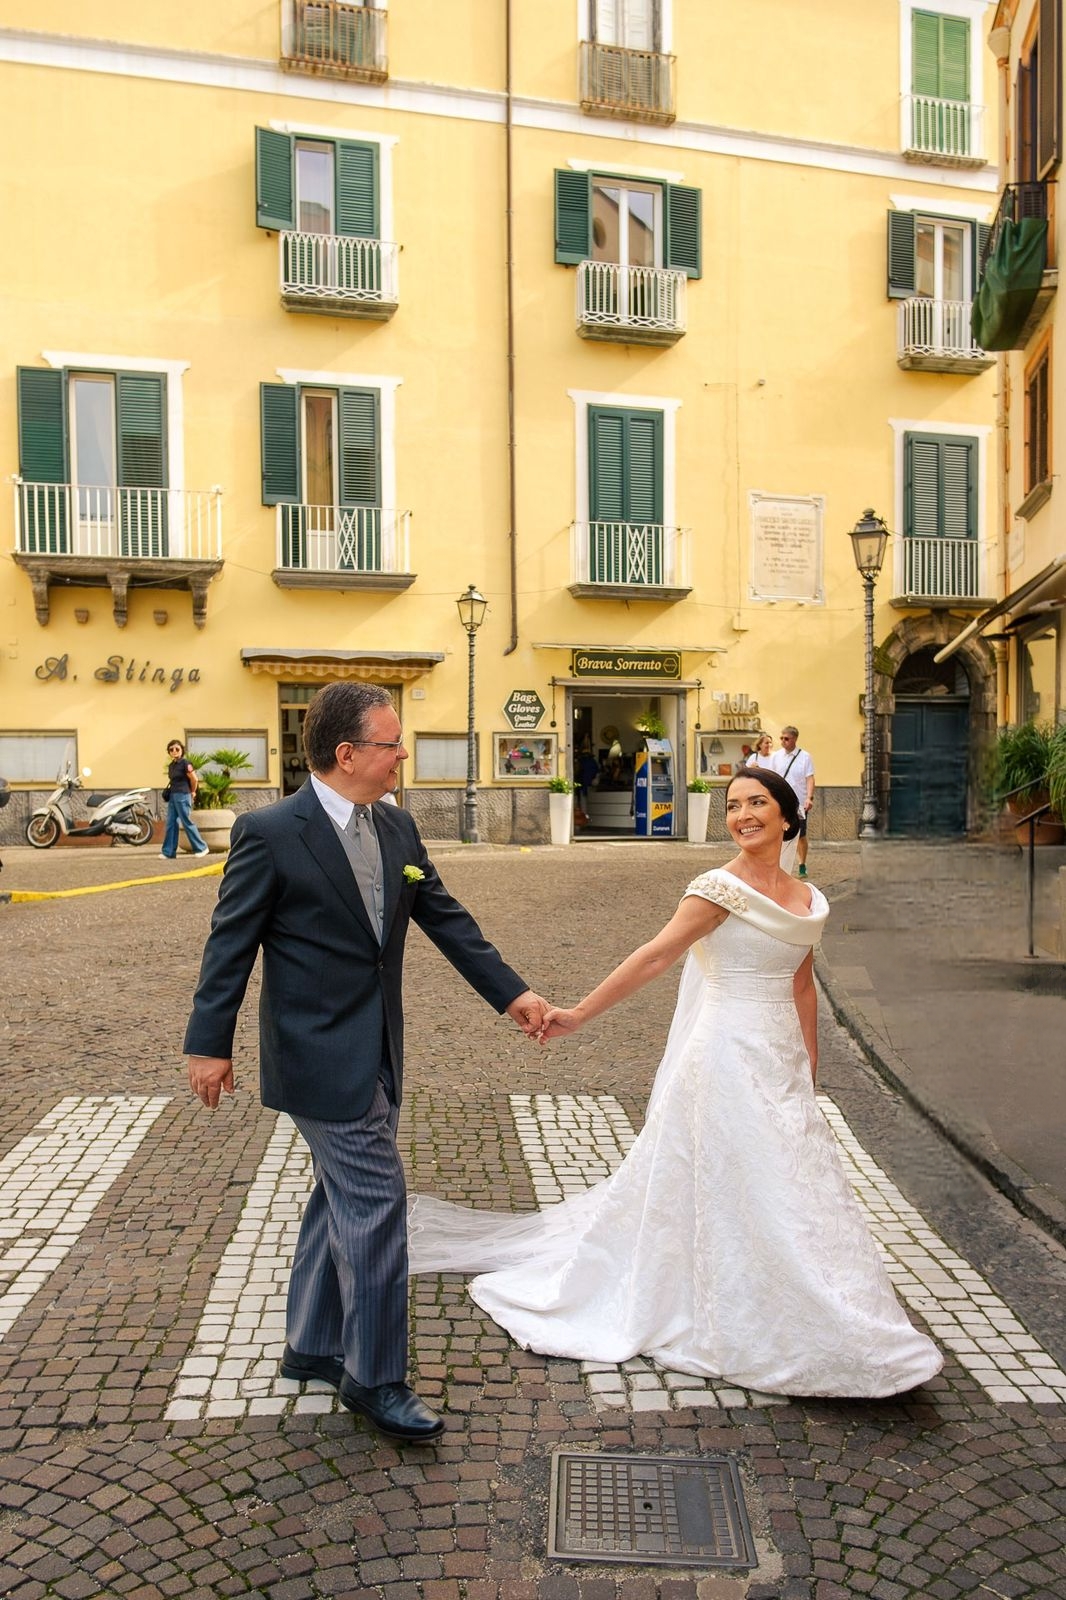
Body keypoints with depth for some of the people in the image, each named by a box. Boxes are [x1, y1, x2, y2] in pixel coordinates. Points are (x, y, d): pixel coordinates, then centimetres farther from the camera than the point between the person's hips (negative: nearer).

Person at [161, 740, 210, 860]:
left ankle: (202, 847, 6)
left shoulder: (185, 763, -11)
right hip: (173, 796, 8)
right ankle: (168, 852, 7)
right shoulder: (171, 765, 13)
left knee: (187, 822, -4)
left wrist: (192, 792, 1)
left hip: (182, 796, -8)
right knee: (171, 824, 5)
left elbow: (194, 779, -11)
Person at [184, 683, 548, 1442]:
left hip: (378, 1054, 8)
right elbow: (231, 943, -10)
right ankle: (375, 1378, 15)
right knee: (376, 1203, -3)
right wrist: (210, 1044, -7)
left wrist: (512, 991, 4)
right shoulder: (270, 832, -16)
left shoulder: (397, 827, 4)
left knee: (342, 1201, 19)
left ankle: (312, 1346, 37)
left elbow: (447, 918, 8)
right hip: (320, 1057, -8)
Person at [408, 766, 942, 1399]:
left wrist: (809, 1073, 14)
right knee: (734, 1185, 2)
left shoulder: (811, 901, 7)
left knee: (787, 1183, 13)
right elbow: (655, 956, -17)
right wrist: (579, 1014, -21)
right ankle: (735, 1327, 21)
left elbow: (801, 987, 14)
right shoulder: (721, 888, -13)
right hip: (729, 1056, -6)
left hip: (782, 1061, 7)